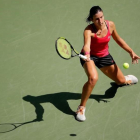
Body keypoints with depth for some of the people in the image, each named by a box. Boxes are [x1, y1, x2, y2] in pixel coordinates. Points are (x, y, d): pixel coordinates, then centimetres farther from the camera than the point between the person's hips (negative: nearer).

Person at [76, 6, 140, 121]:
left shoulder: (110, 25, -16)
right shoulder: (89, 30, -30)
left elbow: (119, 40, 2)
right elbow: (86, 45, -48)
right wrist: (87, 54, -70)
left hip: (104, 56, 5)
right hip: (90, 56, -4)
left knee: (121, 81, 11)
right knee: (93, 78, -34)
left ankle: (127, 79, 54)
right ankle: (81, 108, -17)